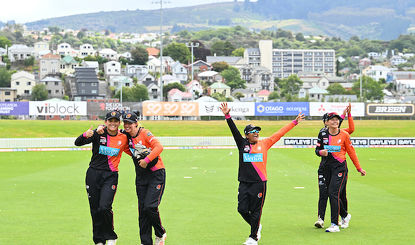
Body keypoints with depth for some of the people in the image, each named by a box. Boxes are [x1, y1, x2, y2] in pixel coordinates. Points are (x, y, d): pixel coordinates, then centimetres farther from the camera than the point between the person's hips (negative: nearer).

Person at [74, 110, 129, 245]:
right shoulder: (98, 134, -4)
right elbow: (77, 143, -14)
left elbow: (130, 151, 19)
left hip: (111, 176, -1)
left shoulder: (124, 138, 2)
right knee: (95, 210, 5)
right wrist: (85, 135, -34)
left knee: (104, 207, -16)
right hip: (93, 174, 1)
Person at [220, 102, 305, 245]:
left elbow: (280, 133, 10)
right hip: (244, 183, 1)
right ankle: (256, 226, 27)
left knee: (256, 211, 0)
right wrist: (227, 116, -14)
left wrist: (294, 122, 11)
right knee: (242, 209, 0)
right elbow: (234, 130, -2)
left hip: (259, 183, -1)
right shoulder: (242, 144, 7)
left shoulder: (264, 143, 7)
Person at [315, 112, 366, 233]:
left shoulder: (344, 135, -2)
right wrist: (321, 152, -15)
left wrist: (359, 168, 8)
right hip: (328, 167, 4)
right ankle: (345, 216, 40)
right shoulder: (323, 135, 5)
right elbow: (317, 149, 10)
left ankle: (334, 225, -16)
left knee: (333, 193, -16)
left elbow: (351, 152, 4)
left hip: (340, 167, -4)